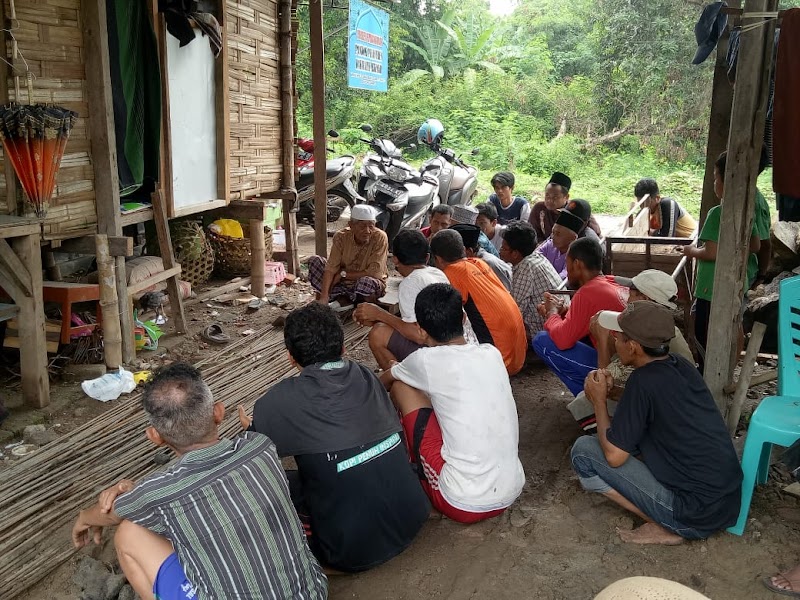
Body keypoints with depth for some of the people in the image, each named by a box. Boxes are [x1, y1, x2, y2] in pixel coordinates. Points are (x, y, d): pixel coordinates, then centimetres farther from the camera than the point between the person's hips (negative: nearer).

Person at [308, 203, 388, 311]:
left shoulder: (380, 238, -21)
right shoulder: (341, 237, -12)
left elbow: (373, 273, -23)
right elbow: (331, 268, -18)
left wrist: (343, 274, -18)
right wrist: (324, 298, -31)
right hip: (344, 283, 4)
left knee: (366, 282, -39)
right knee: (314, 261, -12)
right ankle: (342, 300, -17)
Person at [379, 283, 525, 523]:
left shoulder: (427, 360, -9)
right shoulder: (492, 353, 3)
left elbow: (384, 381, 15)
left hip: (461, 505, -6)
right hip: (511, 493, 6)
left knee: (401, 387, 5)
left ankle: (415, 470, 27)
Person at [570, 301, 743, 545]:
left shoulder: (644, 380, -19)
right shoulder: (682, 366, 4)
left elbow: (614, 456, -14)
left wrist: (599, 400, -1)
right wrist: (612, 390, 7)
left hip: (695, 516, -8)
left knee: (583, 450, -6)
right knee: (633, 432, 23)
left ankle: (663, 528, -2)